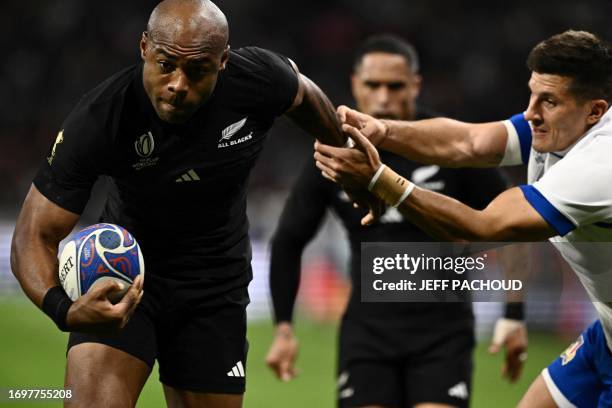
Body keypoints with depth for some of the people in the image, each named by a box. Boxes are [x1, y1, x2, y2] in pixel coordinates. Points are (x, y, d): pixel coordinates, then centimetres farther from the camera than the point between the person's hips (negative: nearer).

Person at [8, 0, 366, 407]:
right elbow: (35, 235, -24)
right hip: (122, 277, -2)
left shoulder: (259, 80, -21)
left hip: (216, 285, 3)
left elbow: (303, 94, 6)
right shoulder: (98, 119, -27)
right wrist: (64, 309, -44)